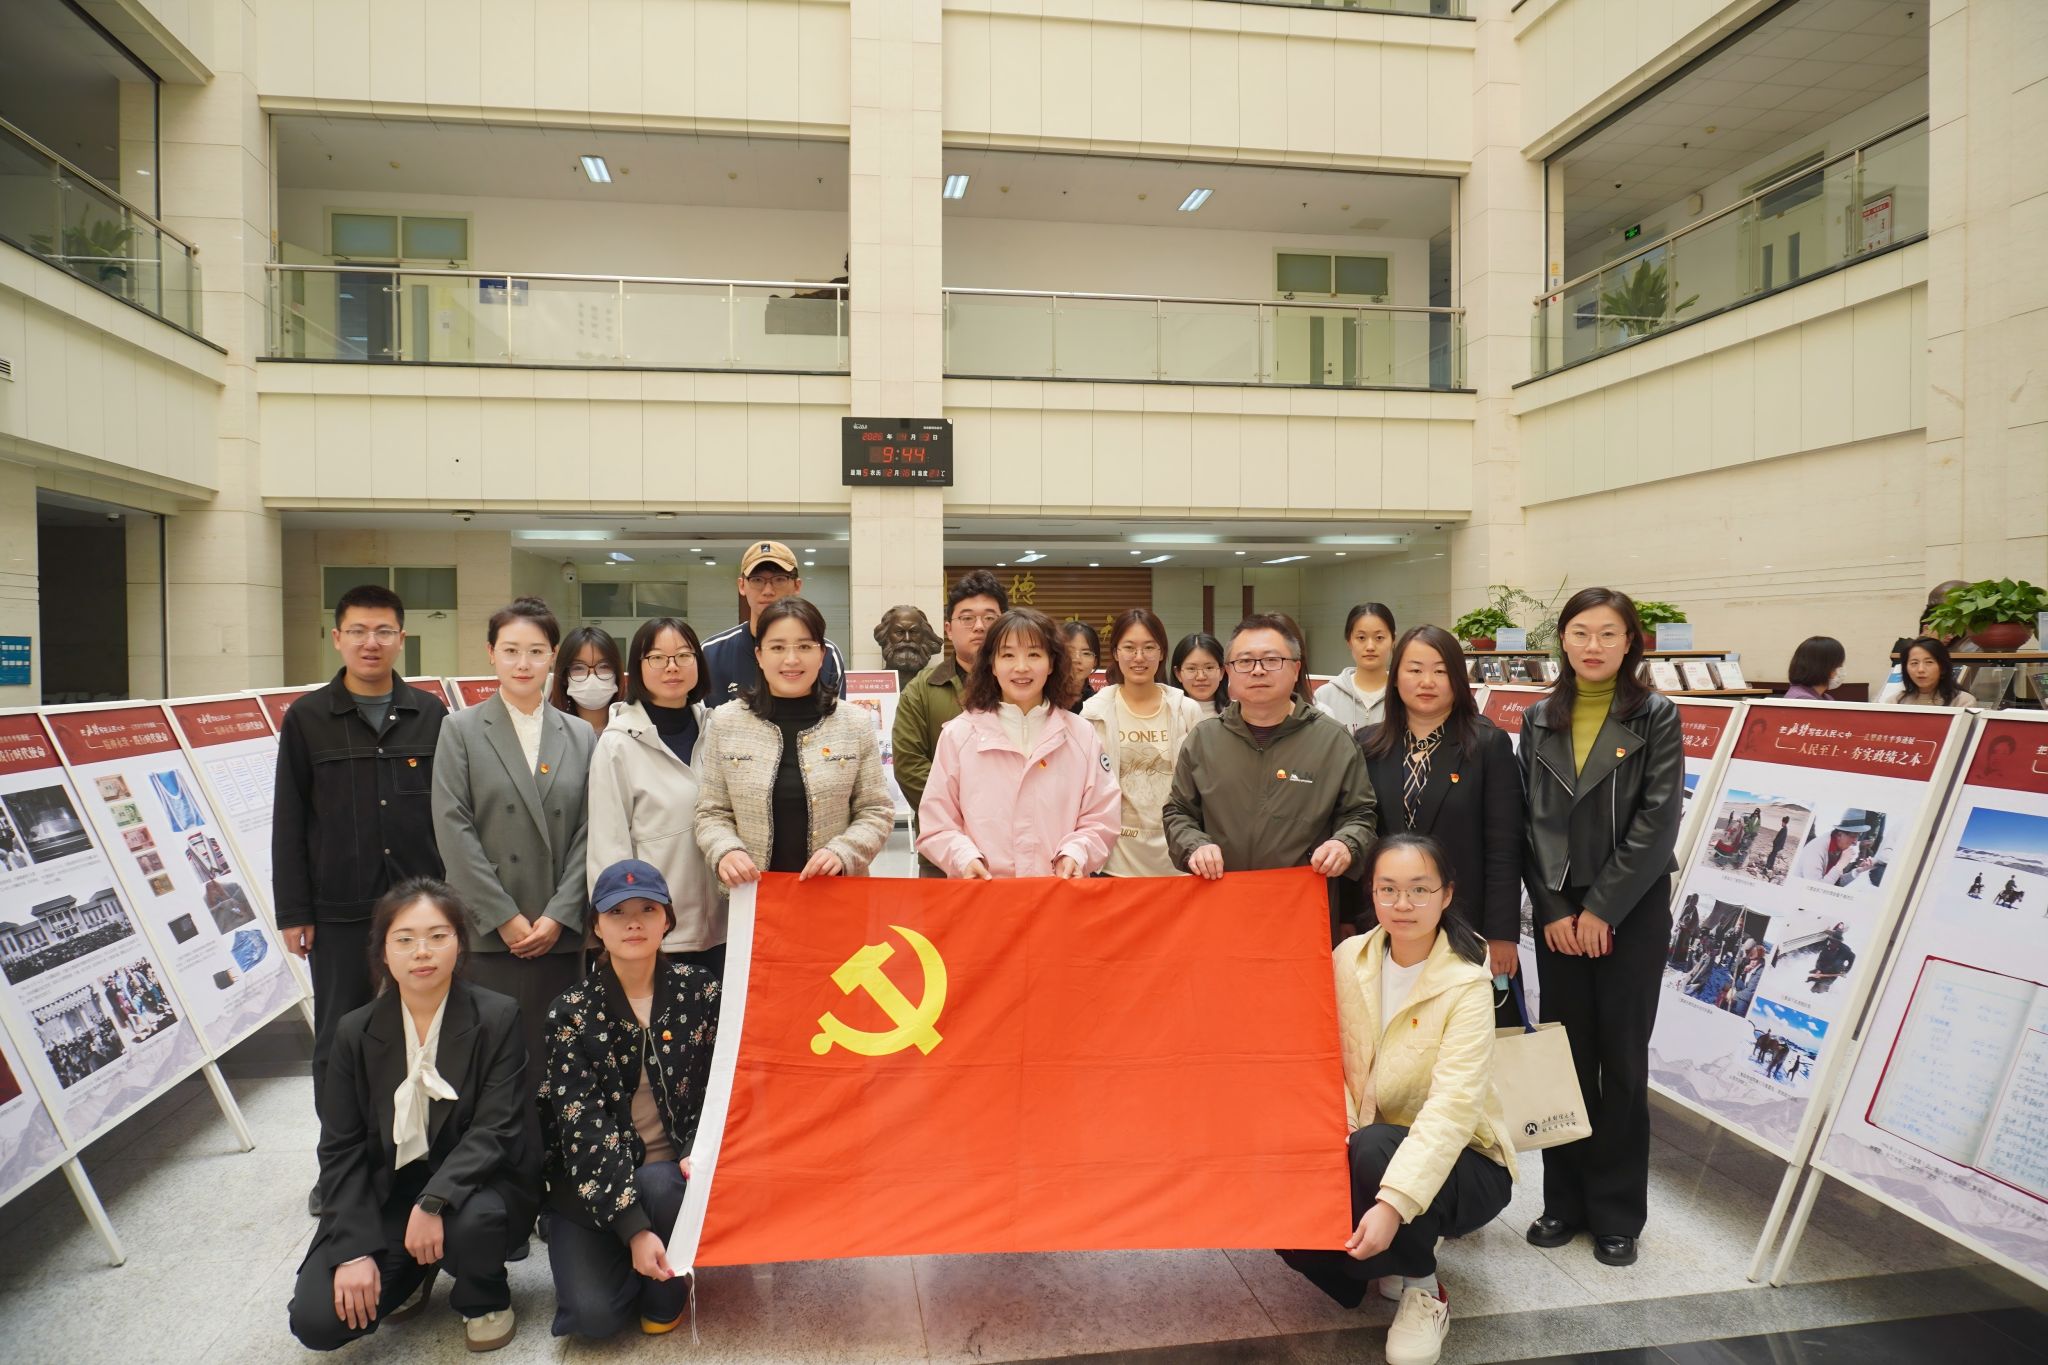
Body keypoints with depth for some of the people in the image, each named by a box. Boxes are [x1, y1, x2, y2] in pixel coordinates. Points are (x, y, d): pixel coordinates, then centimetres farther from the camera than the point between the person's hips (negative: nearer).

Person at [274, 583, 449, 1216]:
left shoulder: (429, 715, 4)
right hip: (340, 911, 0)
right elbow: (288, 822, 2)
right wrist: (293, 911, -2)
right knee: (339, 1041, 10)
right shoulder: (307, 718, 2)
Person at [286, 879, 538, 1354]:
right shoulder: (356, 1031, -2)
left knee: (471, 1221, -36)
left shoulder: (497, 1017, -11)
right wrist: (355, 1250, -12)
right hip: (386, 1196, 3)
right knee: (316, 1319, -15)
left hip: (472, 1184, -3)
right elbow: (341, 1149, -1)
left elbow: (495, 1131, -16)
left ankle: (484, 1299, 1)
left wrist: (434, 1201, -32)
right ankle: (408, 1274, 18)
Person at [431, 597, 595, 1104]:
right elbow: (453, 830, -3)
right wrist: (504, 918, -9)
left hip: (559, 934, 2)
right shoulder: (461, 729, 5)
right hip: (485, 934, -1)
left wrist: (558, 916, -6)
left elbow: (588, 833, 5)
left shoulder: (581, 737, 10)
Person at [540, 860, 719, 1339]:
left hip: (674, 1171, 1)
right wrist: (633, 1226, -24)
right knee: (594, 1313, -20)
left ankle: (666, 1286, -1)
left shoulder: (699, 989, -4)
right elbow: (582, 1125, -15)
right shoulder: (572, 1011, -9)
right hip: (594, 1180, -1)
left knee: (656, 1185, -33)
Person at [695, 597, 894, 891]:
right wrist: (725, 851, -14)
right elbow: (712, 813, 4)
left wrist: (842, 852, -14)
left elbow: (876, 811, 1)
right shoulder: (725, 723, 1)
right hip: (753, 892, 0)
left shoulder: (855, 724, 0)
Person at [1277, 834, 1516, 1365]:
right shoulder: (1348, 958, -6)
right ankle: (1384, 1260, 8)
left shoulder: (1467, 987, -20)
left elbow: (1452, 1109, -29)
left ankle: (1423, 1287, -7)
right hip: (1364, 1150, 4)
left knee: (1375, 1148, -36)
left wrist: (1393, 1203, -39)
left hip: (1455, 1159, -4)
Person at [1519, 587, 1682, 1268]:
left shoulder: (1656, 717, -3)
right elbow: (1530, 821, 4)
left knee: (1622, 1060, 5)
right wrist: (1552, 909, -5)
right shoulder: (1540, 720, 6)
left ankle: (1617, 1213, 18)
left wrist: (1601, 910, -12)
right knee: (1565, 1054, 7)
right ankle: (1565, 1201, 20)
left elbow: (1657, 821, -10)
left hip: (1632, 910, -2)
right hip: (1557, 912, 3)